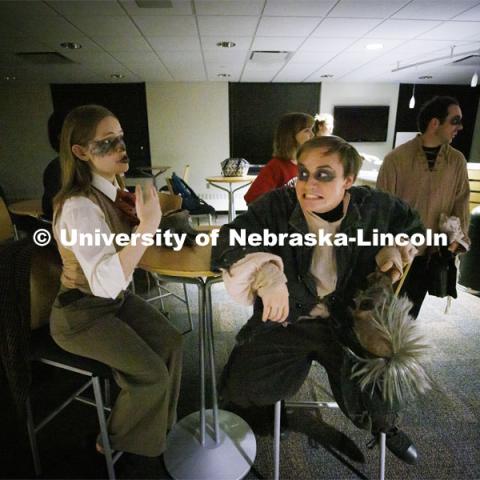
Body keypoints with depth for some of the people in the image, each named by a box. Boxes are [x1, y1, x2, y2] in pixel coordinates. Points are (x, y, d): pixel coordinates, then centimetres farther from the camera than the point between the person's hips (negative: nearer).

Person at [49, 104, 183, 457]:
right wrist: (147, 226, -46)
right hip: (82, 313, -7)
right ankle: (118, 441, 21)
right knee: (151, 373, -11)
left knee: (170, 341, -1)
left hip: (116, 298, 8)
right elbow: (105, 283, -42)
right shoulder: (80, 206, -30)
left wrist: (151, 211, -5)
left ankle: (160, 424, 24)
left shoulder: (112, 189, -2)